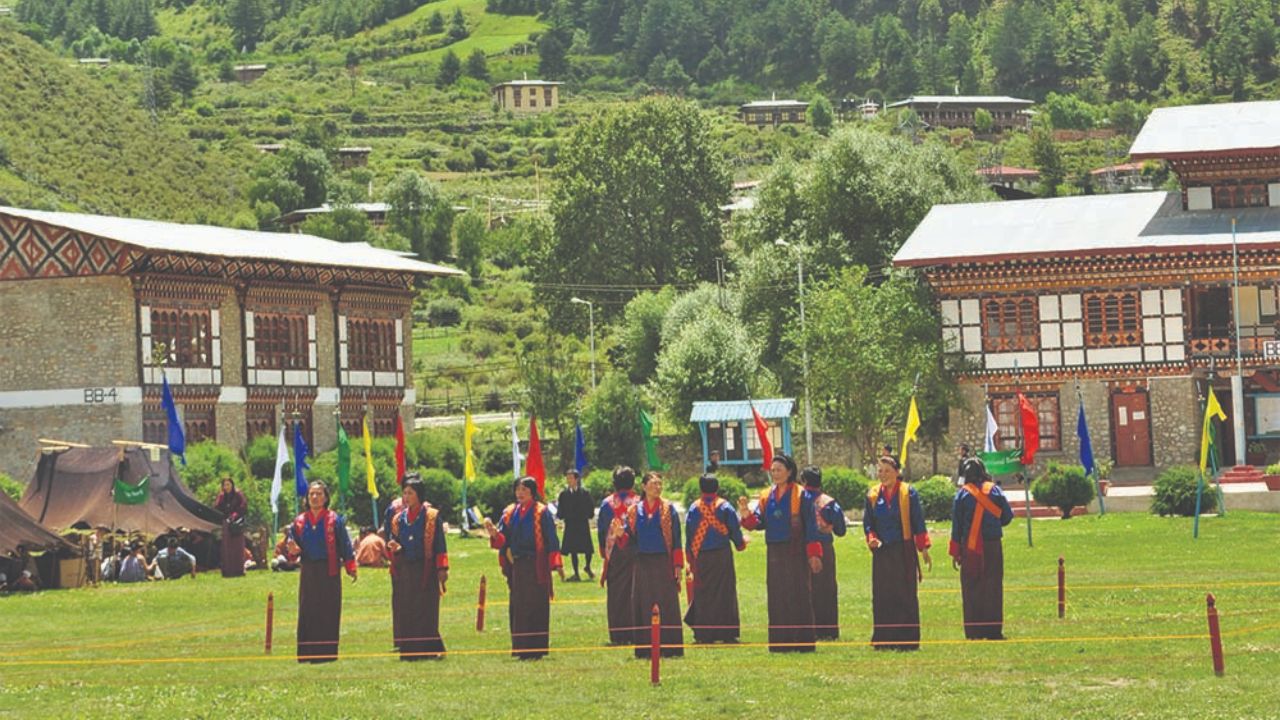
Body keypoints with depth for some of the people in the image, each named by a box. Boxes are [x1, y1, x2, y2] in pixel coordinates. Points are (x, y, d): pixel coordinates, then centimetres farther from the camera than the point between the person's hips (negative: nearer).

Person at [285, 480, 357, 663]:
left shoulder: (334, 520, -1)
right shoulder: (299, 522, 8)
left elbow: (345, 546, -1)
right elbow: (293, 551, 12)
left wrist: (351, 568, -7)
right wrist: (292, 550, -11)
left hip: (329, 573, -3)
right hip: (308, 573, 3)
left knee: (329, 613, -2)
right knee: (307, 614, 3)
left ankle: (327, 653, 3)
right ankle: (307, 654, 7)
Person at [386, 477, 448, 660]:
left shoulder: (431, 517, 0)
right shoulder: (398, 519, 12)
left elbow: (440, 545, -1)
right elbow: (391, 544, 16)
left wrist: (442, 569, -8)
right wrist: (393, 548, -8)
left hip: (425, 570, -4)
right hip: (404, 572, 4)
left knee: (426, 611, -5)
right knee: (404, 613, 1)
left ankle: (429, 650, 0)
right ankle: (409, 651, 6)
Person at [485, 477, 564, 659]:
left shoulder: (542, 513, -2)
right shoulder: (510, 512, 11)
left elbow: (551, 540, -4)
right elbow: (502, 539, 6)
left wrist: (557, 564, -10)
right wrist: (494, 532, -16)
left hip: (535, 567, -5)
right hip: (516, 567, 5)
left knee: (535, 607, -4)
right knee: (517, 608, 6)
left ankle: (535, 649, 0)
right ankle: (520, 649, 12)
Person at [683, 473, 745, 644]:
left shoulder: (694, 509, 0)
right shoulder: (725, 507, -3)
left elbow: (688, 536, 3)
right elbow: (735, 530, 1)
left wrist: (691, 561, 10)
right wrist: (741, 543, 22)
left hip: (701, 557, 1)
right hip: (722, 555, -1)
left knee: (702, 596, 6)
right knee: (724, 593, 4)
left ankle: (703, 634, 4)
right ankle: (726, 632, 1)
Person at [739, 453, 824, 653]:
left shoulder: (801, 496, -3)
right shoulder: (767, 496, 11)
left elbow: (811, 527, -5)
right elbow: (759, 522, 6)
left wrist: (813, 554, -10)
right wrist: (747, 515, -14)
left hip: (796, 552, -5)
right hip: (775, 553, 5)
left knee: (799, 597, -4)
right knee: (777, 599, 4)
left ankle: (802, 642, 0)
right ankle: (780, 642, 9)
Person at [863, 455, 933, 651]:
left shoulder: (908, 493, -1)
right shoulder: (873, 495, 7)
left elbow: (918, 523, 0)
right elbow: (867, 523, 11)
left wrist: (923, 548, -4)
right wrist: (871, 538, -9)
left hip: (904, 552, -3)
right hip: (882, 553, 3)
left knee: (906, 596, -3)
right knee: (882, 597, 1)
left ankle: (907, 639, 2)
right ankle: (884, 639, 7)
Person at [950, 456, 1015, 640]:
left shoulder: (962, 494, -3)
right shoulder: (994, 490, 0)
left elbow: (956, 524, -2)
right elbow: (1007, 516, 5)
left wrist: (955, 552, 3)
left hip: (970, 547, -1)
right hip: (993, 545, 1)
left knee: (971, 589, 4)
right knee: (993, 588, 5)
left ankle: (974, 632, 1)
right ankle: (993, 630, 3)